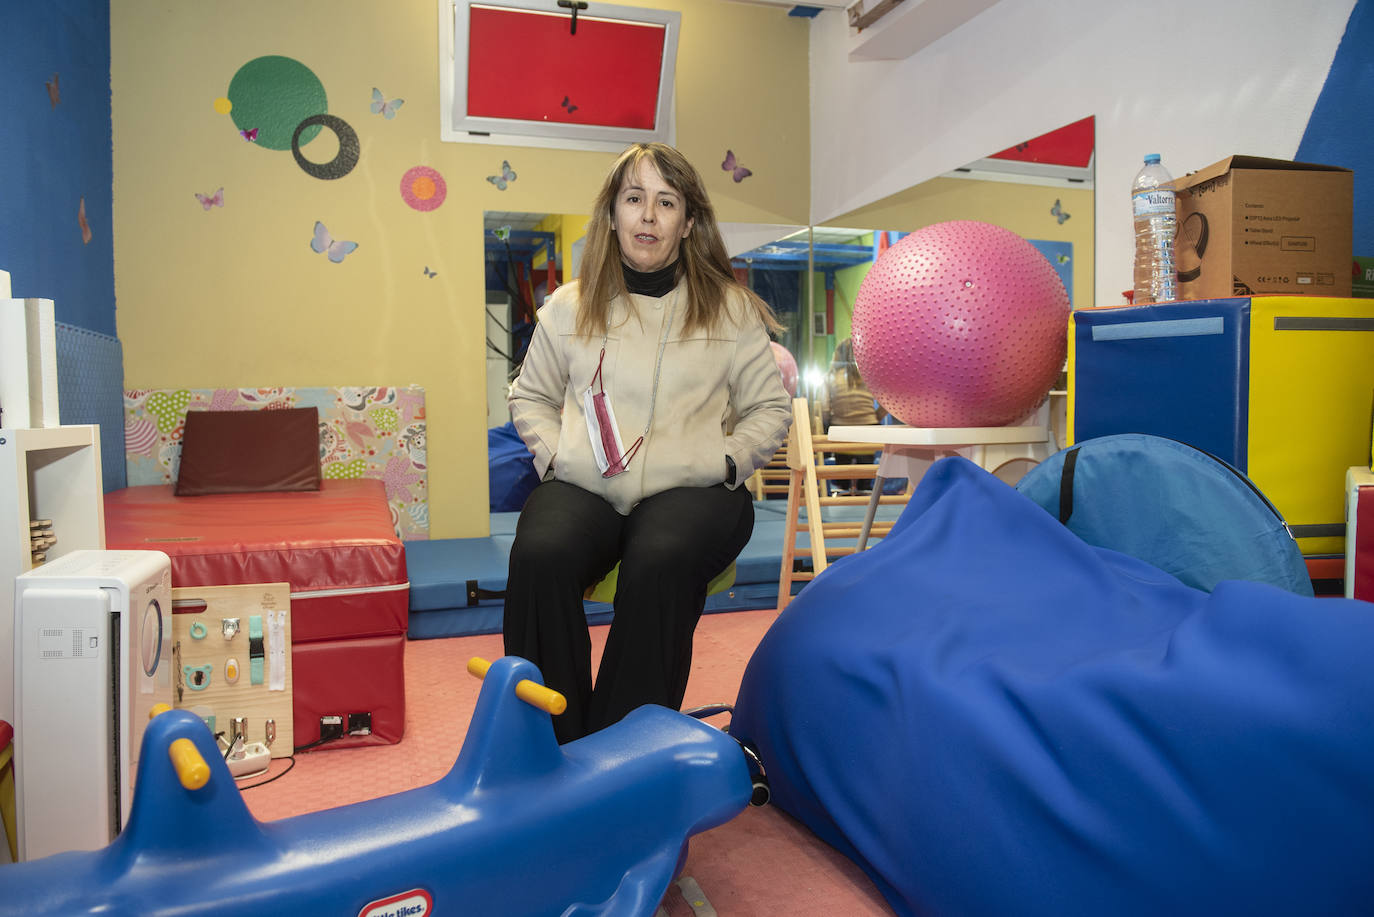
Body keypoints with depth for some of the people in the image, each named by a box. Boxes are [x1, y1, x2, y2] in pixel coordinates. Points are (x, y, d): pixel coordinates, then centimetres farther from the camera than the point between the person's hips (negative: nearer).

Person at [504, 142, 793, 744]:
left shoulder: (730, 308, 12)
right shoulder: (570, 306, 15)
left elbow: (770, 409, 14)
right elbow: (531, 397, 22)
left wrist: (725, 461, -4)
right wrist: (554, 455, 3)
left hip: (691, 490, -1)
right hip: (582, 487, 2)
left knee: (659, 564, -35)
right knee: (539, 557, -31)